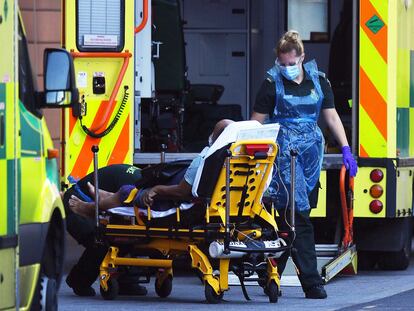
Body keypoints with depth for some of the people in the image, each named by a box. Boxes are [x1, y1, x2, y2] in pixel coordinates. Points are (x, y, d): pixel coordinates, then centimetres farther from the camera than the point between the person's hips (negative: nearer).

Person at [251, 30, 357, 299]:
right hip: (285, 152, -4)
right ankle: (311, 282, -13)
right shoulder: (272, 83, 0)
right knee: (298, 212, -11)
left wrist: (346, 149, 5)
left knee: (289, 213, 6)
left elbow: (331, 116, 11)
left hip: (311, 151, 4)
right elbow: (256, 123, 1)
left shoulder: (318, 81, 9)